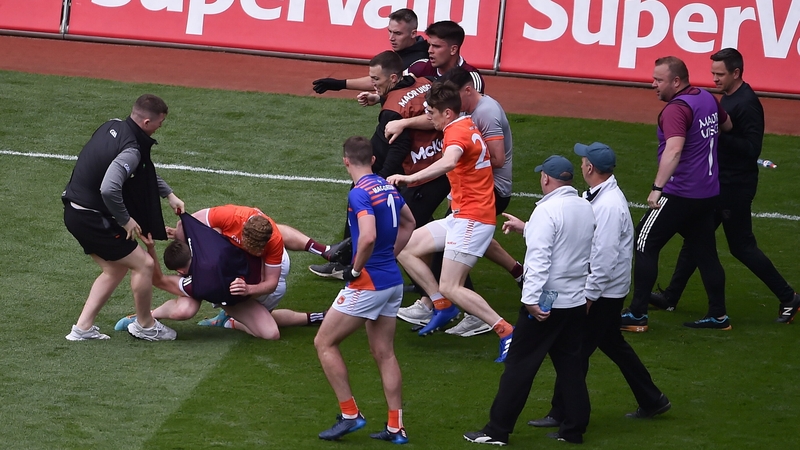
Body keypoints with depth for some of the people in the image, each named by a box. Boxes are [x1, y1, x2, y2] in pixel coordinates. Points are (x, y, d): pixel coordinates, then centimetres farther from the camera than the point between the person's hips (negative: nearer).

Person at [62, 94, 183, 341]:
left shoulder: (112, 127, 5)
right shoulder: (131, 150, -25)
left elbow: (145, 172, 20)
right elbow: (109, 189, -37)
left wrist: (169, 194, 21)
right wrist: (125, 220, -20)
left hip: (74, 213, 9)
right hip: (92, 219, -9)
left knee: (116, 268, 21)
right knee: (143, 264, 3)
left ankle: (83, 328, 20)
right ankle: (145, 326, 20)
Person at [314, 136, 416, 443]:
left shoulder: (359, 194, -17)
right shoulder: (388, 188, 9)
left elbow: (368, 237, -31)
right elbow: (408, 224, 27)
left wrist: (355, 269, -17)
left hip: (368, 281, -8)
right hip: (393, 281, 8)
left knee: (324, 343, 3)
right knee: (384, 354, 13)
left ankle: (350, 414, 1)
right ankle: (396, 427, 12)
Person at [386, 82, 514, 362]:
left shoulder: (457, 132, -17)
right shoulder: (467, 126, 12)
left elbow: (449, 162, -41)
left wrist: (411, 178, -48)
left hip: (472, 218, -10)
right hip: (460, 216, 10)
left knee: (449, 287, -15)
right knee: (405, 249, 10)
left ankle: (506, 331, -15)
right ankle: (443, 307, 11)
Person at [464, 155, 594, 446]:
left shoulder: (547, 210, -17)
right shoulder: (585, 208, 8)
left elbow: (539, 258, -23)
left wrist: (531, 298, -24)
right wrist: (526, 228, 30)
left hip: (546, 302, -7)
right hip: (577, 300, 8)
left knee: (519, 365, -2)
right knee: (570, 364, 14)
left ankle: (498, 430, 1)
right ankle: (574, 428, 14)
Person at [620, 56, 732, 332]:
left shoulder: (677, 109, -19)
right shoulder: (707, 99, 8)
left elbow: (674, 150, -32)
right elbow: (727, 125, 27)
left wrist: (657, 187, -37)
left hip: (680, 193, -9)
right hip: (708, 192, 9)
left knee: (644, 244, -2)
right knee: (704, 251, 16)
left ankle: (637, 315, -3)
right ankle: (718, 315, 19)